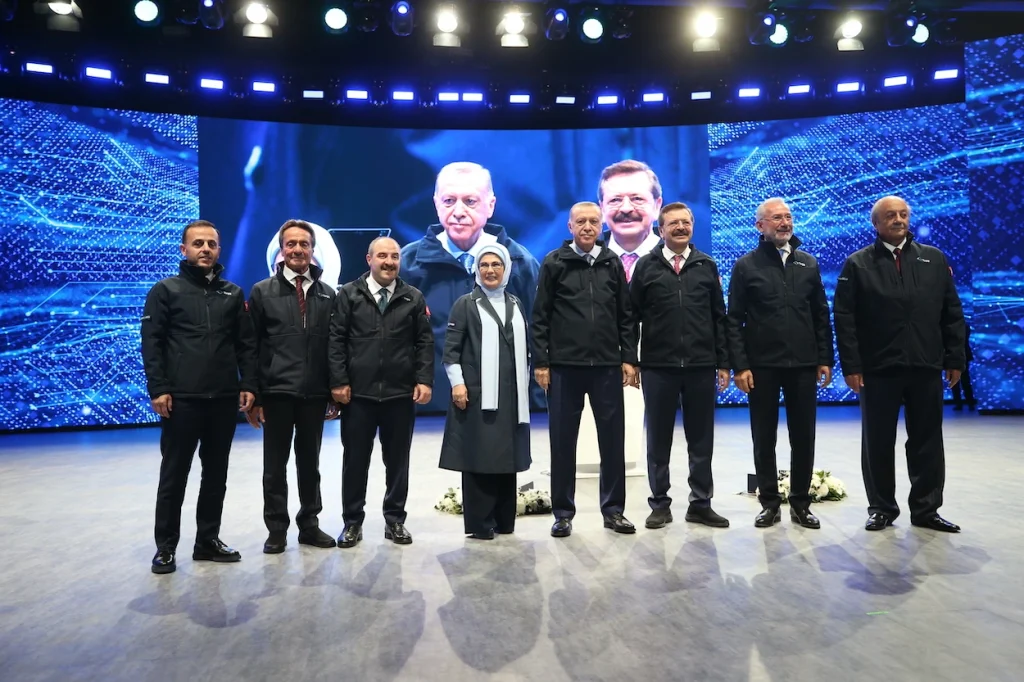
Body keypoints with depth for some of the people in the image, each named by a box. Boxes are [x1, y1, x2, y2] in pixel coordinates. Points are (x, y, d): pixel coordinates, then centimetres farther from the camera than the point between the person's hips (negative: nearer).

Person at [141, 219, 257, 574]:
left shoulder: (233, 293, 12)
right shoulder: (165, 290, 3)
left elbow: (246, 344, 11)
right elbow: (152, 343, -3)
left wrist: (248, 385, 1)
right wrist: (158, 389, -11)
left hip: (225, 398, 4)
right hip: (181, 399, -3)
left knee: (216, 474, 11)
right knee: (174, 474, 5)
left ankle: (208, 540, 23)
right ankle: (166, 547, 17)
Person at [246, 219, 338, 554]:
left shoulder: (327, 293, 7)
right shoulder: (263, 291, 2)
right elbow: (251, 346, 0)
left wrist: (334, 392, 4)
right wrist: (252, 395, -5)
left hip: (314, 394, 2)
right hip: (276, 392, -2)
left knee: (310, 463, 13)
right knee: (275, 466, 7)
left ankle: (309, 524, 26)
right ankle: (276, 530, 20)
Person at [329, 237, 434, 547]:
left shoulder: (413, 298, 7)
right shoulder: (349, 295, 3)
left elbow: (425, 342, 4)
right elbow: (336, 340, 0)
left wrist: (424, 380, -5)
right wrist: (339, 381, -8)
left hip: (401, 394, 1)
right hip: (358, 393, -1)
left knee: (398, 460, 10)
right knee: (355, 460, 8)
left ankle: (395, 520, 23)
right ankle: (352, 522, 21)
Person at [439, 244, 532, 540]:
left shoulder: (516, 305, 16)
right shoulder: (466, 304, 3)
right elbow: (451, 348, -3)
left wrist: (525, 385, 14)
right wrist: (457, 382, -13)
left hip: (511, 394, 5)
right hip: (476, 393, -5)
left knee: (507, 456, 8)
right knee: (478, 456, -3)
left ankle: (504, 520, 19)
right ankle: (480, 523, 5)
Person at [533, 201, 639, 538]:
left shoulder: (613, 263, 9)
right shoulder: (554, 263, 2)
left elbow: (626, 315, 10)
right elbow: (540, 317, 0)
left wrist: (629, 358, 3)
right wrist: (540, 361, -5)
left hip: (608, 365, 2)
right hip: (564, 366, -2)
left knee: (613, 439, 6)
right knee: (563, 441, 5)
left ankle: (613, 509, 20)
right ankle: (563, 512, 18)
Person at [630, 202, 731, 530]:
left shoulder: (707, 265, 9)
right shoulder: (646, 266, 4)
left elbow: (719, 316, 9)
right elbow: (632, 316, 3)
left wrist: (723, 362, 5)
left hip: (701, 366, 2)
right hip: (658, 367, -1)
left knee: (701, 439, 8)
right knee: (658, 439, 7)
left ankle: (701, 504, 21)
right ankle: (660, 504, 19)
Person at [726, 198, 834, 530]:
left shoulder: (809, 263, 11)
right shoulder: (746, 265, 1)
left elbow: (821, 315, 11)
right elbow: (735, 319, -3)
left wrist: (825, 359, 4)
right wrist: (739, 365, -10)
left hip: (803, 364, 3)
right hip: (762, 365, -2)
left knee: (803, 437, 8)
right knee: (764, 438, 6)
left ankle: (800, 503, 21)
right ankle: (769, 503, 18)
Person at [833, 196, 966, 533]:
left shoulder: (935, 259, 11)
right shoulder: (858, 264, 2)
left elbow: (952, 313, 9)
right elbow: (845, 319, -4)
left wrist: (955, 359, 3)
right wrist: (851, 366, -11)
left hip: (927, 367, 3)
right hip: (878, 368, -2)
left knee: (927, 442, 9)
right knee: (878, 442, 6)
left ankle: (926, 509, 21)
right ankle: (882, 508, 18)